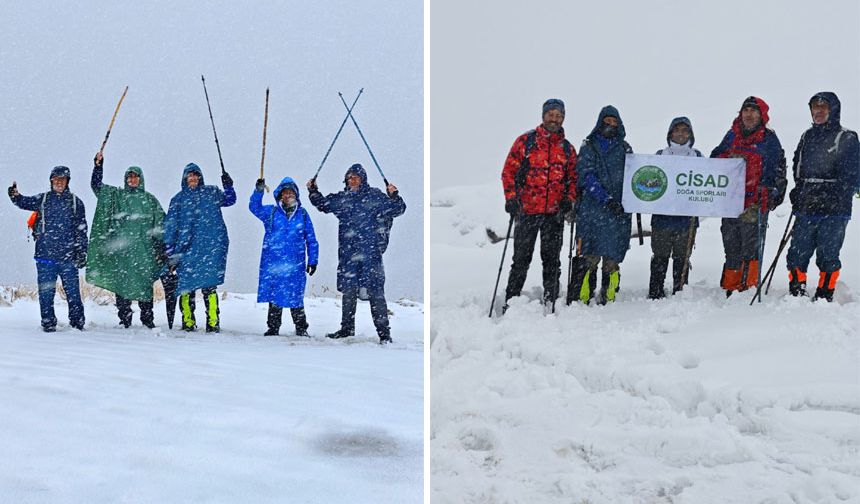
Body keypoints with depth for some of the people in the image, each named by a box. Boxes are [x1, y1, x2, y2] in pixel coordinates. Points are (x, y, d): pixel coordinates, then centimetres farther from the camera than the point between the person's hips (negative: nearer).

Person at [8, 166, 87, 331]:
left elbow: (81, 229, 8)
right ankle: (48, 323, 10)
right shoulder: (42, 199, 11)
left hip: (68, 256, -1)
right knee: (46, 292, 3)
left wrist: (82, 252, 3)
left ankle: (77, 323, 6)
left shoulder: (75, 202, 8)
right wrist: (15, 196, -27)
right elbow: (25, 203, -5)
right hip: (45, 254, 1)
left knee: (73, 291, -1)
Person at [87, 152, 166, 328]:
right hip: (121, 248, 0)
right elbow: (96, 185, 5)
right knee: (122, 283, -2)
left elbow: (160, 225, 11)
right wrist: (98, 165, -8)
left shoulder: (150, 200, 14)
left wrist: (160, 248, 4)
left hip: (144, 249, 0)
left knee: (145, 283, -2)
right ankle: (124, 320, 3)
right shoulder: (116, 195, 13)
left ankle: (148, 319, 4)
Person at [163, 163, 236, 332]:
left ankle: (213, 323, -8)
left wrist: (228, 187, -11)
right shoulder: (178, 199, 16)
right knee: (186, 286, -4)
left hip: (211, 246, -1)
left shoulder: (211, 192, 18)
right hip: (186, 248, 1)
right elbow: (170, 226, 12)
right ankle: (188, 322, 2)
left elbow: (229, 200, 9)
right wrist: (170, 251, 5)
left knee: (209, 285, -8)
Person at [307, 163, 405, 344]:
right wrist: (313, 191, 16)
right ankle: (347, 328, 24)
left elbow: (397, 209, 2)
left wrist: (394, 196, -16)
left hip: (370, 251, -5)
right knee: (348, 290, 12)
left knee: (375, 290, -9)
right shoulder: (341, 198, 15)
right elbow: (323, 204, 30)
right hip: (348, 253, 5)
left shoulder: (375, 196, 2)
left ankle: (384, 332, -7)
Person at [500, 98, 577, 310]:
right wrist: (510, 198, -7)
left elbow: (573, 178, 17)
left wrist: (569, 200, -1)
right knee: (521, 259, 0)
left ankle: (550, 304, 11)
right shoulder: (525, 141, 4)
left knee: (552, 261, 5)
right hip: (527, 211, -2)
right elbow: (509, 171, 3)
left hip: (555, 213, 2)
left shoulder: (567, 149, 12)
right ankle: (510, 301, 7)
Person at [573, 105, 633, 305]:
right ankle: (582, 299, -5)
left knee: (612, 258, 2)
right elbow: (587, 177, -5)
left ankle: (608, 299, 10)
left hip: (619, 210, 3)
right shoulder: (588, 147, 6)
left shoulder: (624, 148, 18)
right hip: (592, 210, -3)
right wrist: (606, 199, -15)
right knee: (590, 257, -9)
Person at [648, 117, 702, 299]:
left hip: (687, 216, 1)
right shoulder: (660, 155, 10)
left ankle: (680, 292, 10)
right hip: (662, 215, 0)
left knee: (682, 257, 3)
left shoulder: (697, 157, 12)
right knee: (660, 256, 0)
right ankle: (655, 293, 6)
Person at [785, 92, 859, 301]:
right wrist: (799, 191, 11)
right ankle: (796, 294, 15)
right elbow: (797, 167, 26)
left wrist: (835, 196, -13)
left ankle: (824, 297, 7)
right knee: (797, 253, 4)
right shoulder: (807, 137, 17)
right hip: (806, 208, 5)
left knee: (827, 255, -2)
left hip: (833, 211, -5)